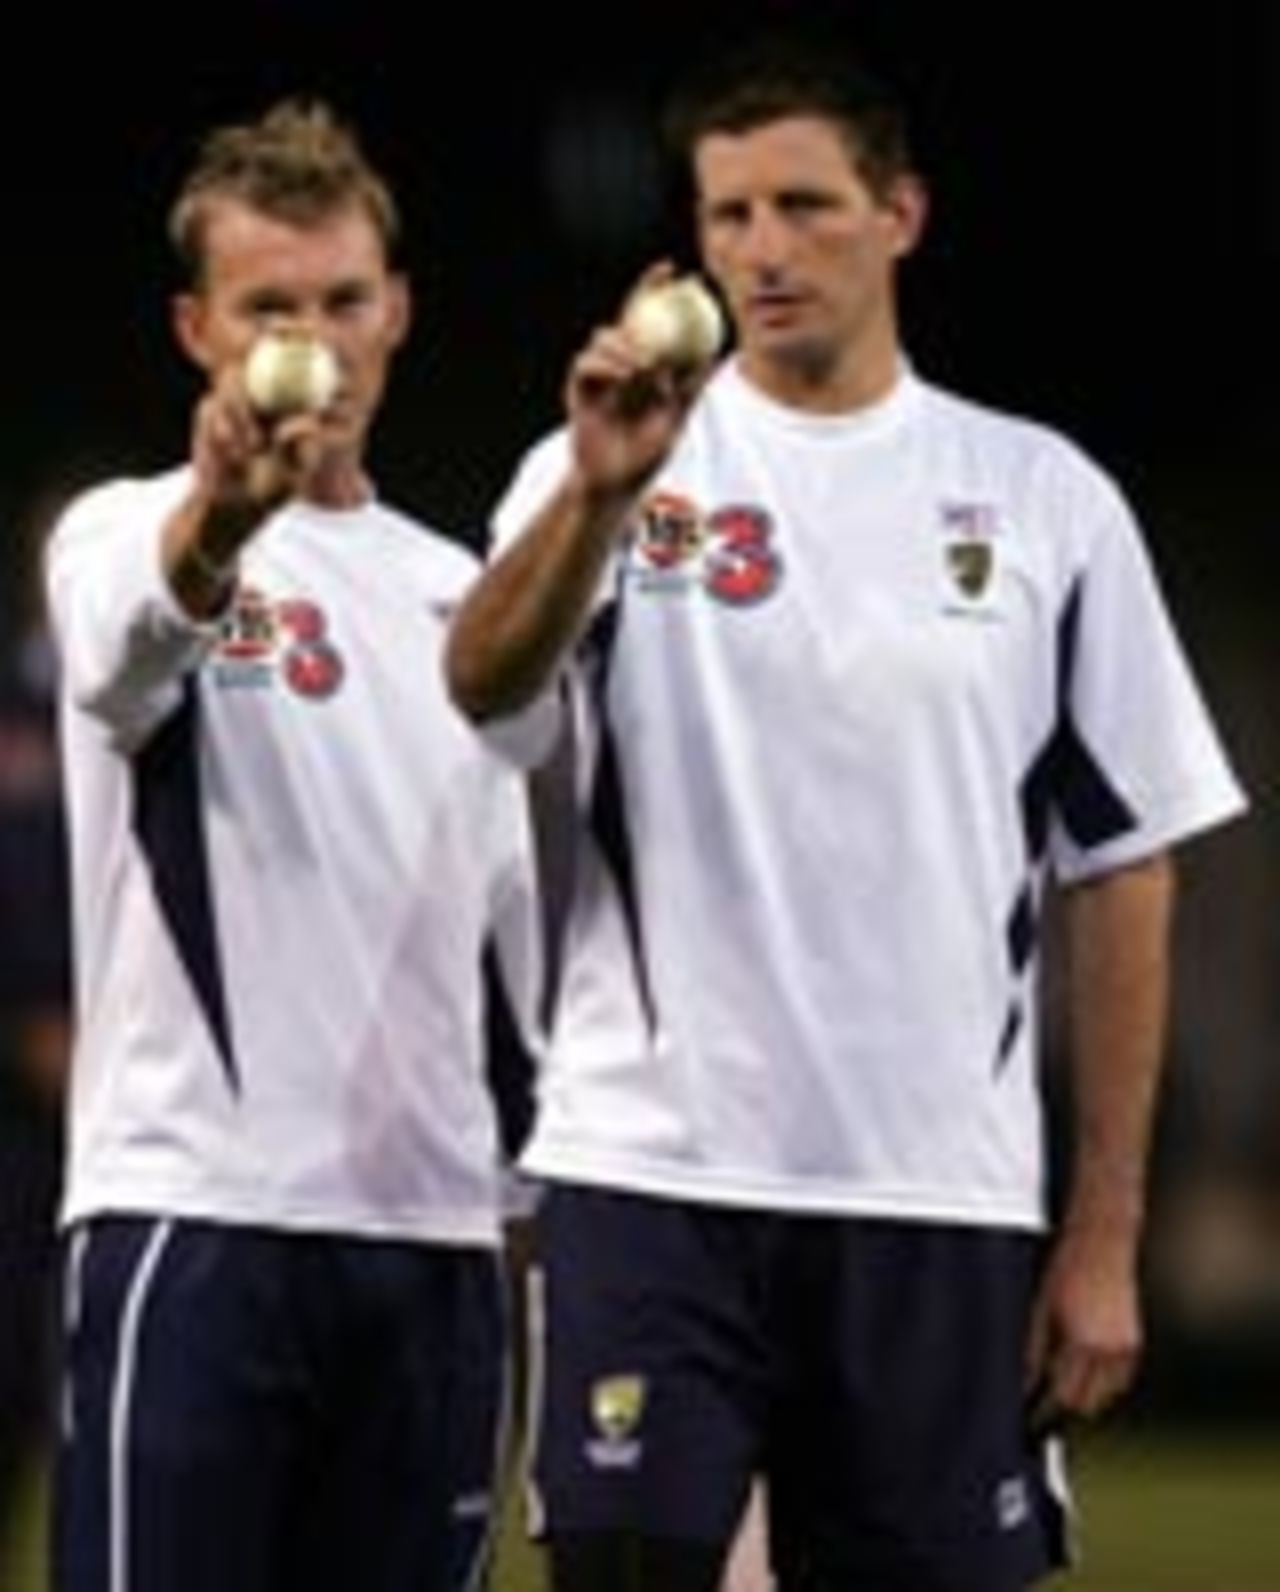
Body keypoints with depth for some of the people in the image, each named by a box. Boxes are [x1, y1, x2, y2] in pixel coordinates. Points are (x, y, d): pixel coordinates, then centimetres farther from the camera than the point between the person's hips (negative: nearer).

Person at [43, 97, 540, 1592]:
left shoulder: (453, 588, 18)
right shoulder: (126, 534, -1)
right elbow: (132, 630, -27)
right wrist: (216, 518, -50)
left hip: (432, 1227, 6)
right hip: (194, 1211, -6)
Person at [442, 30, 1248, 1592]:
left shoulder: (1044, 498, 7)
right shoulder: (614, 471, 3)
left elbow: (1122, 876, 8)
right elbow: (481, 689, -17)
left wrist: (1105, 1234, 3)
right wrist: (600, 493, -36)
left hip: (941, 1206, 1)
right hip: (650, 1173, -1)